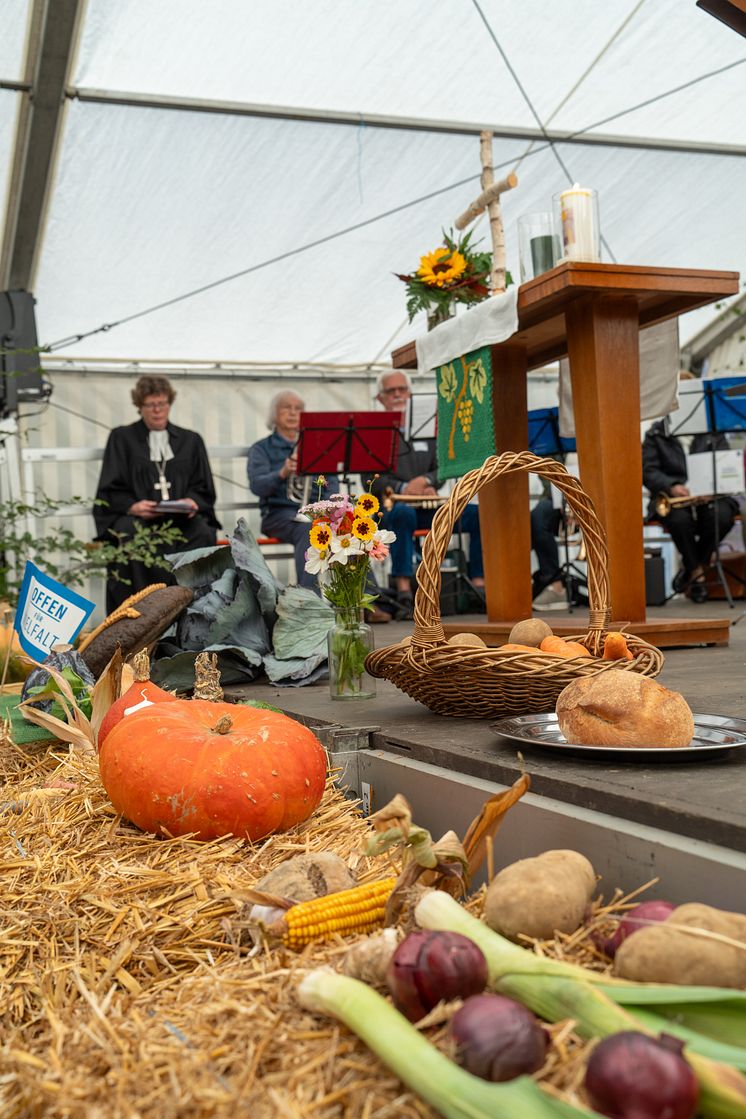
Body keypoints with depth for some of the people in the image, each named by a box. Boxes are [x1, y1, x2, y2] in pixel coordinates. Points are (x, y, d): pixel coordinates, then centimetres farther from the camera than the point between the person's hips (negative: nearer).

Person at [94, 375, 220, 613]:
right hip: (135, 517, -1)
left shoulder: (191, 440, 21)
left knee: (204, 533, -32)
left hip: (181, 518, 2)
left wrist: (192, 502, -8)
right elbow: (110, 492, 7)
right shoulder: (122, 438, 15)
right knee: (129, 535, -36)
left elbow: (204, 490, 16)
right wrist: (133, 506, -14)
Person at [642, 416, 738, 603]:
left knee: (721, 516, -32)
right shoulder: (655, 434, 7)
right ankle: (697, 573, -11)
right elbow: (648, 470, -2)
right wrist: (671, 486, -22)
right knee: (679, 519, -36)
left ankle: (692, 566, -7)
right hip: (671, 497, -1)